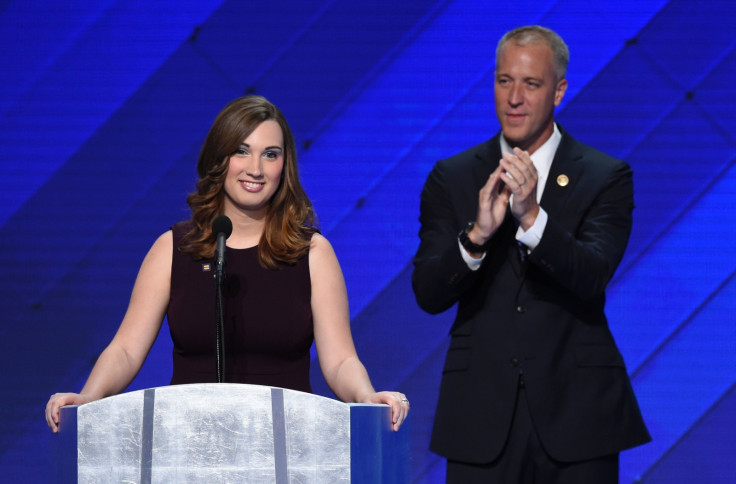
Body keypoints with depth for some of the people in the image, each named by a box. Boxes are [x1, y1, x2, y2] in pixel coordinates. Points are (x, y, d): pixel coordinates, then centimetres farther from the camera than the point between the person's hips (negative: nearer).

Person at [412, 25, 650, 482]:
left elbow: (593, 276, -13)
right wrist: (477, 234, -22)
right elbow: (428, 294, -4)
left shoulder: (606, 178, 1)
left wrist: (532, 217, -28)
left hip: (576, 415, -1)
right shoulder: (452, 178, 6)